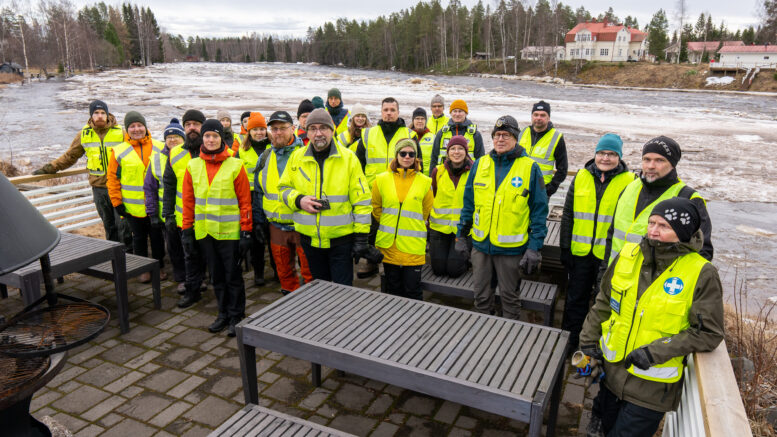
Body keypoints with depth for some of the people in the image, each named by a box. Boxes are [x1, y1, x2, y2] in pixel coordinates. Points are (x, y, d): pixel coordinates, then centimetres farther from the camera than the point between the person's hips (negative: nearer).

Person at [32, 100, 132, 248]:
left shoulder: (120, 133, -1)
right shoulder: (84, 134, 7)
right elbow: (69, 156, 14)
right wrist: (49, 168, 9)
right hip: (98, 186, 3)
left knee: (123, 224, -2)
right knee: (108, 224, 12)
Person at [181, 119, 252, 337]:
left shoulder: (235, 166, -5)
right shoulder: (193, 166, 6)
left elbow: (245, 201, -5)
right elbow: (188, 201, 10)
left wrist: (246, 231, -8)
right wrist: (187, 230, 7)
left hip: (229, 231, -4)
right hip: (204, 231, 4)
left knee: (232, 275, 4)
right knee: (216, 275, 14)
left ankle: (236, 316, 18)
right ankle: (223, 314, 28)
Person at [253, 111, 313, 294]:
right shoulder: (265, 157, 10)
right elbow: (258, 193, 17)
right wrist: (258, 222, 13)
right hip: (276, 226, 5)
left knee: (310, 273, 1)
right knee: (284, 272, 17)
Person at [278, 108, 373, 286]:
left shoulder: (348, 158, -7)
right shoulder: (297, 157, 2)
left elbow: (361, 199, -6)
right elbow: (284, 188, 11)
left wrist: (361, 236, -9)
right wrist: (299, 200, -11)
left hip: (341, 238, -3)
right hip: (309, 238, 3)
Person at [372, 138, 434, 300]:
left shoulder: (425, 182, 0)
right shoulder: (382, 179, 1)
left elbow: (427, 211, 10)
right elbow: (376, 208, 13)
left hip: (414, 245, -1)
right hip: (388, 244, 2)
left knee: (412, 289, 2)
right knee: (393, 288, 14)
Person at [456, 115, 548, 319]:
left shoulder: (530, 168, -6)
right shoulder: (480, 164, 4)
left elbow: (539, 209, -5)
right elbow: (468, 202, 10)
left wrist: (535, 247, -9)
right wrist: (462, 235, 8)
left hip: (511, 246, -3)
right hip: (480, 243, 4)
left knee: (509, 295, 12)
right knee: (481, 293, 16)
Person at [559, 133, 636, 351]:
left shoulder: (629, 182, -5)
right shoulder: (581, 177, 4)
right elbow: (568, 216, 8)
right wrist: (565, 248, 5)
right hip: (580, 251, 3)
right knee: (576, 298, 14)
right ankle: (571, 342, 30)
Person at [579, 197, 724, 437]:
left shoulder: (702, 275, -15)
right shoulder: (627, 256, -3)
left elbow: (709, 333, -11)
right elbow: (603, 303, 9)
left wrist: (656, 351, -18)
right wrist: (588, 341, 6)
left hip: (651, 387, -4)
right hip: (611, 372, 5)